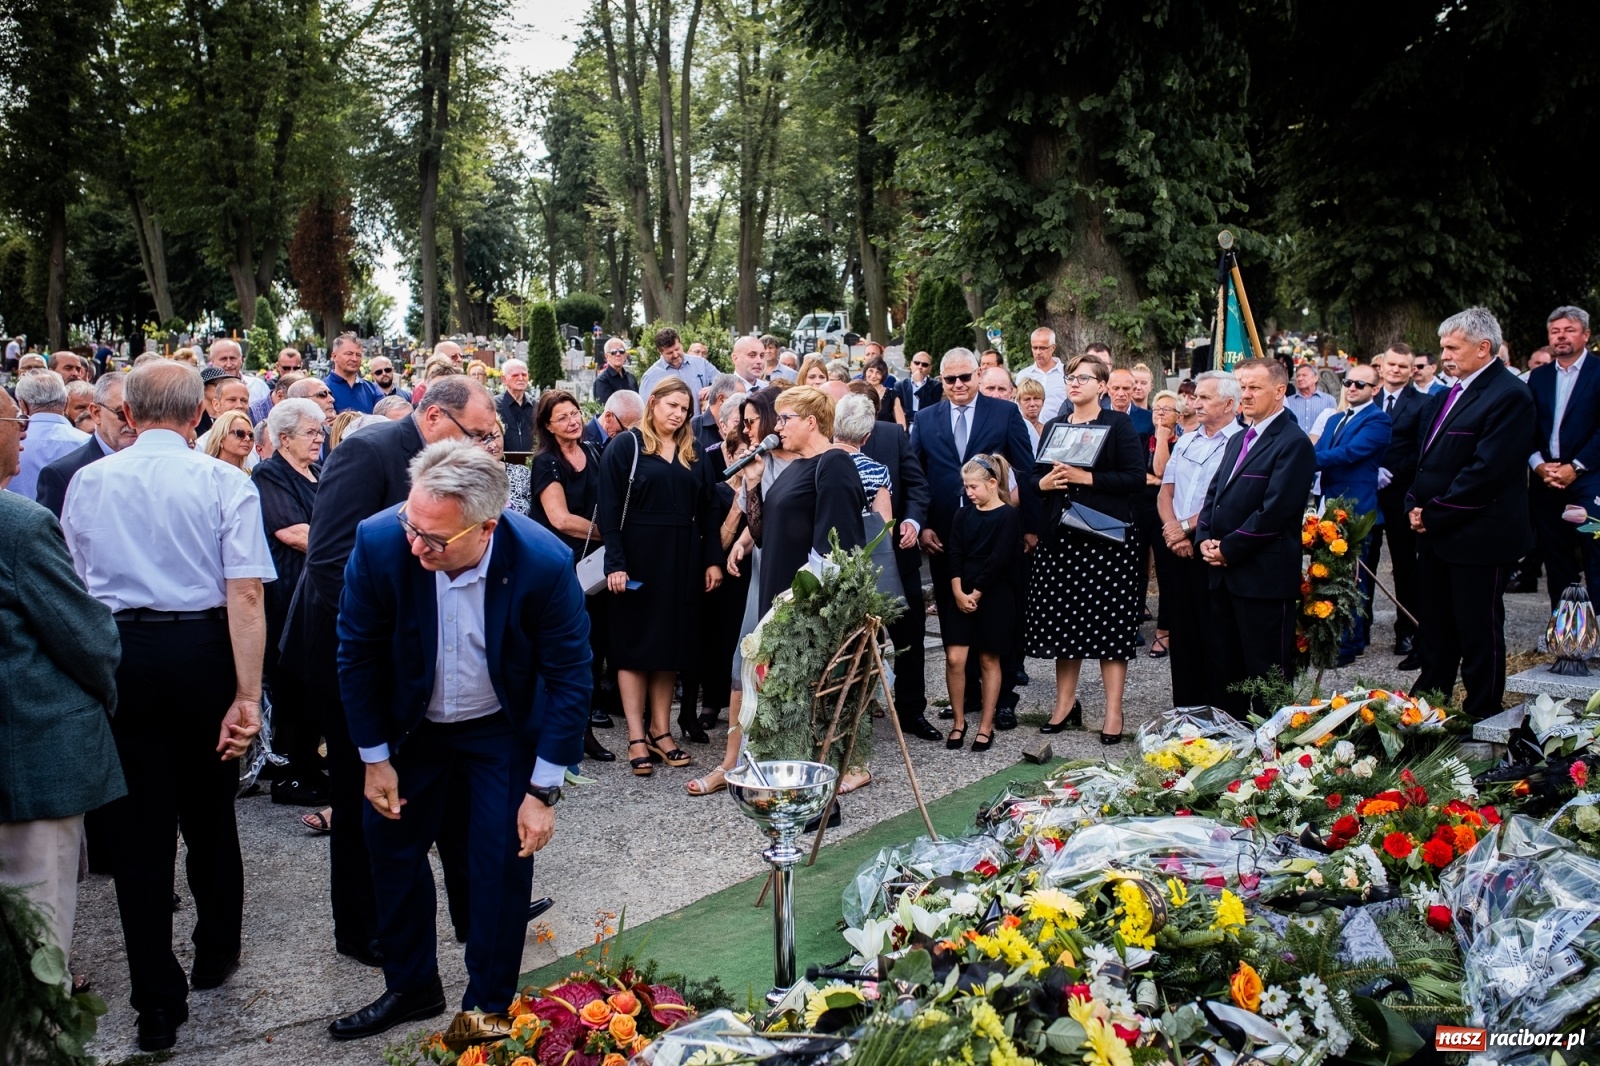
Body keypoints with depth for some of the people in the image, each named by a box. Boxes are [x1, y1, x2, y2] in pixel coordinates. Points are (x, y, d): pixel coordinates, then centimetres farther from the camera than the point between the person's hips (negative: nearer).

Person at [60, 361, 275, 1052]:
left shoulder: (86, 482, 1)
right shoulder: (225, 483, -7)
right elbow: (245, 593, -15)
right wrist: (247, 695, -14)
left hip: (114, 652, 1)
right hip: (201, 650, -1)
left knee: (138, 824, 7)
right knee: (208, 810, 18)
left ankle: (158, 1002, 12)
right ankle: (215, 953, 37)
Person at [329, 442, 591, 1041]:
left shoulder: (545, 562, -31)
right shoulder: (379, 542, -26)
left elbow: (569, 676, -19)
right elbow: (359, 654, -10)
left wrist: (543, 790, -18)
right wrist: (374, 758, -5)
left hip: (503, 729, -2)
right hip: (412, 723, 3)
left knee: (501, 866, -1)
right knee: (390, 843, 12)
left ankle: (488, 1010, 21)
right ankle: (411, 986, 35)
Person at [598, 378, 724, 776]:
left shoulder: (694, 453, 11)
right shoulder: (625, 446, -3)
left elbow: (708, 509, 10)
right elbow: (609, 509, -9)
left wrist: (712, 560, 2)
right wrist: (615, 563, -16)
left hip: (682, 559, 5)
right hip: (637, 556, -4)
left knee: (671, 642, 8)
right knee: (635, 642, 1)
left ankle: (661, 731, 17)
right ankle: (636, 738, 6)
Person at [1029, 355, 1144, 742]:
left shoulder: (1118, 424, 0)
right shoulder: (1053, 427, 15)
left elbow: (1136, 477, -10)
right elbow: (1035, 477, 19)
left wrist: (1086, 478, -17)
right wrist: (1044, 482, -4)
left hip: (1106, 536, -5)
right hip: (1060, 536, 5)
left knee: (1109, 623, -3)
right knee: (1063, 620, 7)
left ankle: (1114, 712, 3)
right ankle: (1065, 704, 17)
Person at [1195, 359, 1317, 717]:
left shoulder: (1293, 443, -11)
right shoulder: (1238, 441, 19)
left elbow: (1274, 510, -19)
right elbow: (1213, 495, 18)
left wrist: (1228, 548, -15)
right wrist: (1205, 538, 1)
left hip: (1264, 577, -9)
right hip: (1224, 573, 9)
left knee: (1266, 671, 1)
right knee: (1221, 667, 14)